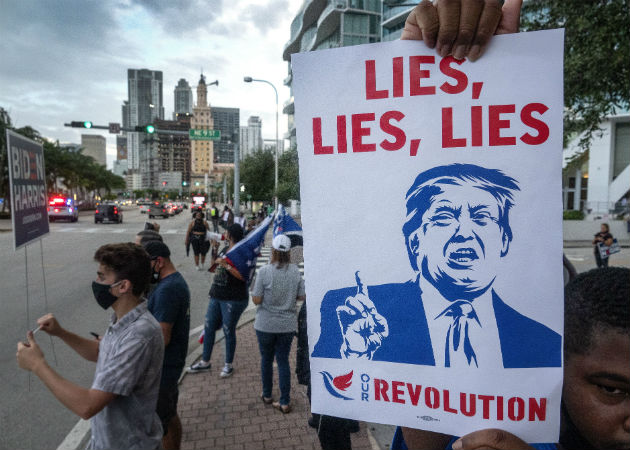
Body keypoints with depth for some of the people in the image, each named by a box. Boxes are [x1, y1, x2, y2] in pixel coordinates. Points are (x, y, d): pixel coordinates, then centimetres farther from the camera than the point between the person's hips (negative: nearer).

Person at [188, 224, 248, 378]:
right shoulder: (225, 249, 12)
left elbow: (243, 276, -24)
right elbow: (214, 268, 26)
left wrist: (226, 265, -27)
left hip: (233, 299, -8)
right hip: (217, 296, 8)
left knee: (228, 331, 3)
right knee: (208, 327, 13)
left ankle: (228, 365, 21)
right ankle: (205, 362, 28)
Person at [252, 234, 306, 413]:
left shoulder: (264, 271, -17)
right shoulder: (295, 271, -8)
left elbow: (256, 299, -15)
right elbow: (302, 297, -2)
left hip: (266, 325, -2)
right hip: (288, 325, 2)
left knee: (266, 359, 18)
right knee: (283, 360, 12)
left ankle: (267, 395, 34)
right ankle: (285, 402, 15)